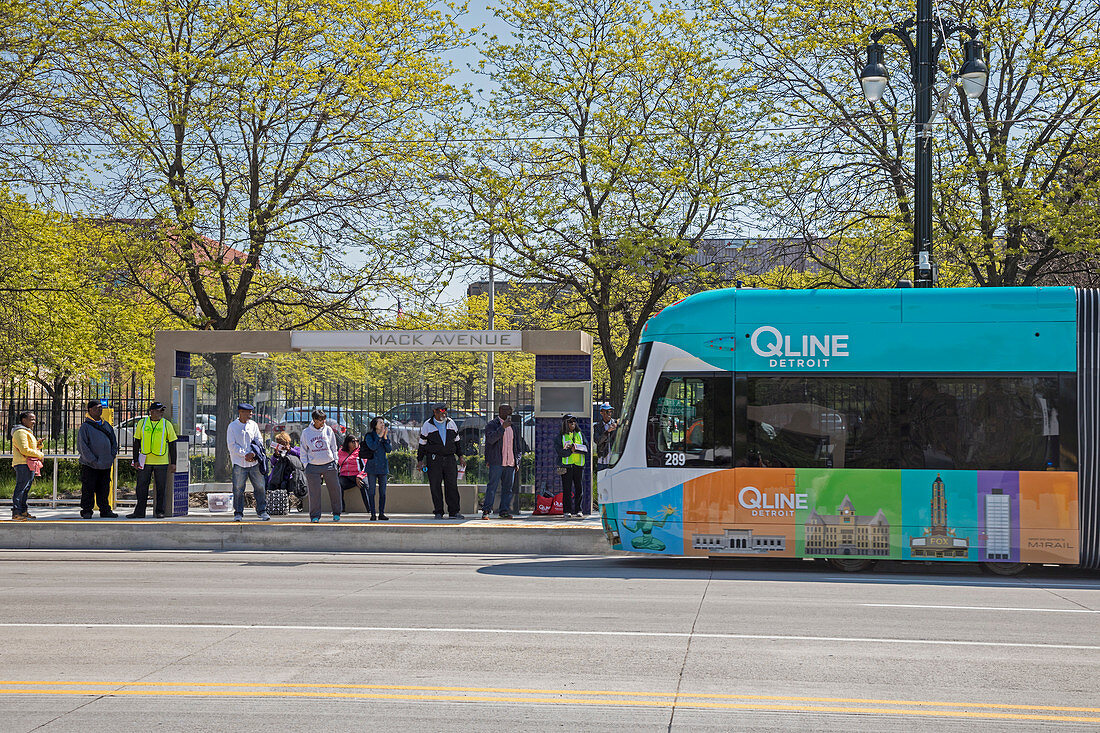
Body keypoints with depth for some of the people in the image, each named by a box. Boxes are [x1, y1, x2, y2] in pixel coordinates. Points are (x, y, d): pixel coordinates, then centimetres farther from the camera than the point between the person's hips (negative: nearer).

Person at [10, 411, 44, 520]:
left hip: (29, 465, 11)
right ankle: (16, 513, -13)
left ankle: (23, 511, 17)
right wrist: (40, 455, -11)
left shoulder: (28, 432, 23)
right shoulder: (20, 432, -11)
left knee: (26, 489, 12)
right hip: (23, 464, -11)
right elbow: (24, 450, -19)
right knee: (21, 488, -12)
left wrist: (38, 445, 9)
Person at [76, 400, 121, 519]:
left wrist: (112, 456, 5)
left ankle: (105, 510, 15)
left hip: (106, 465, 5)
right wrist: (93, 461, -15)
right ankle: (86, 511, 7)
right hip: (90, 465, -5)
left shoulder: (107, 425, 14)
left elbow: (114, 441, 20)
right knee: (88, 490, -1)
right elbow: (82, 446, -10)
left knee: (104, 489, 9)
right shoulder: (85, 426, -5)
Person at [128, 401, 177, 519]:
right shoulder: (142, 423, 6)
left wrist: (173, 463, 1)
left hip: (161, 461, -1)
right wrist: (135, 460, 2)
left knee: (161, 488, 1)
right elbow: (136, 442, 9)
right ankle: (139, 512, 9)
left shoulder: (167, 424, 4)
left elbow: (172, 444, 5)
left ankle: (160, 512, 10)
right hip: (145, 461, 1)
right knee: (141, 487, 3)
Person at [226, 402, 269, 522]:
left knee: (260, 487, 3)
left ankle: (262, 511, 15)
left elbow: (259, 440, 9)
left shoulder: (253, 425, 9)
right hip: (239, 463, -3)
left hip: (254, 462, 3)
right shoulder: (232, 427, -1)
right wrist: (245, 454, -14)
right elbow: (232, 445, -6)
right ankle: (238, 513, 9)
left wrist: (253, 453, -8)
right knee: (238, 489, -2)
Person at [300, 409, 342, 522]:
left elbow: (334, 447, 11)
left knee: (335, 489, 3)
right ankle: (315, 515, 8)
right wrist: (306, 466, 1)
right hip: (313, 467, -1)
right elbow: (304, 451, 8)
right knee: (314, 492, -3)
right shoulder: (306, 433, 2)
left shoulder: (328, 430, 4)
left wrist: (335, 461, 5)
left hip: (329, 465, 1)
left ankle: (336, 513, 18)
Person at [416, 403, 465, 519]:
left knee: (452, 485, -4)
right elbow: (422, 444, 6)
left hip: (449, 458, 3)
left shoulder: (451, 423, 11)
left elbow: (456, 441, 20)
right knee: (435, 487, -3)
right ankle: (438, 513, 3)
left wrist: (460, 456, 16)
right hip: (434, 460, -2)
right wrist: (420, 460, 0)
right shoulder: (428, 425, 2)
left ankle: (454, 512, -1)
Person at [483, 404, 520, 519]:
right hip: (496, 462, -6)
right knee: (492, 486, -9)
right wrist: (503, 427, -23)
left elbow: (519, 446, 24)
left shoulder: (513, 427, 19)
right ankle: (486, 511, -8)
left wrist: (517, 461, 14)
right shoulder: (491, 425, 1)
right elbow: (491, 439, -17)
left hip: (510, 463, 6)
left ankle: (504, 511, 9)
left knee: (508, 487, 5)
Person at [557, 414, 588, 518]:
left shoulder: (580, 435, 13)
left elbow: (586, 449, 2)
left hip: (579, 465, 2)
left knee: (579, 489, 2)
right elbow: (560, 452, -6)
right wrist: (571, 450, -18)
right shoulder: (562, 437, 6)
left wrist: (574, 446, -12)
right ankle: (566, 511, 0)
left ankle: (578, 510, 8)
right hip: (567, 465, -2)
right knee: (567, 489, -3)